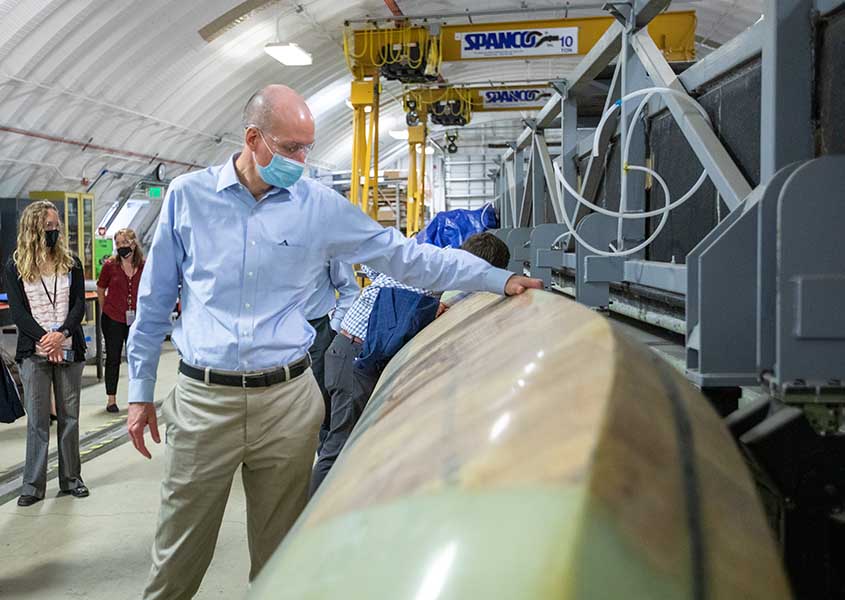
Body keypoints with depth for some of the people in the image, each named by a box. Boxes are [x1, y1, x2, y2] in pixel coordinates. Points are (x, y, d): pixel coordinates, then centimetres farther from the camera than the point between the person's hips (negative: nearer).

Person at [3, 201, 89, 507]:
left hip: (69, 350, 2)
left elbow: (79, 306, 1)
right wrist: (44, 339, -15)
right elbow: (18, 312, -3)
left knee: (69, 416, 7)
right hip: (34, 353, -1)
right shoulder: (16, 268, 3)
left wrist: (61, 334, -15)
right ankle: (33, 485, 6)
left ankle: (70, 478, 17)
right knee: (37, 420, -1)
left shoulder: (71, 264, 7)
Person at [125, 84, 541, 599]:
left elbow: (406, 256, 4)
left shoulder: (321, 206, 1)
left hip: (287, 399, 1)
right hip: (204, 400, 0)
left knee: (279, 551, 13)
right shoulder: (188, 195, 1)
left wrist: (501, 280, -1)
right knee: (179, 552, 7)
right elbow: (155, 301, 8)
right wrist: (140, 391, 9)